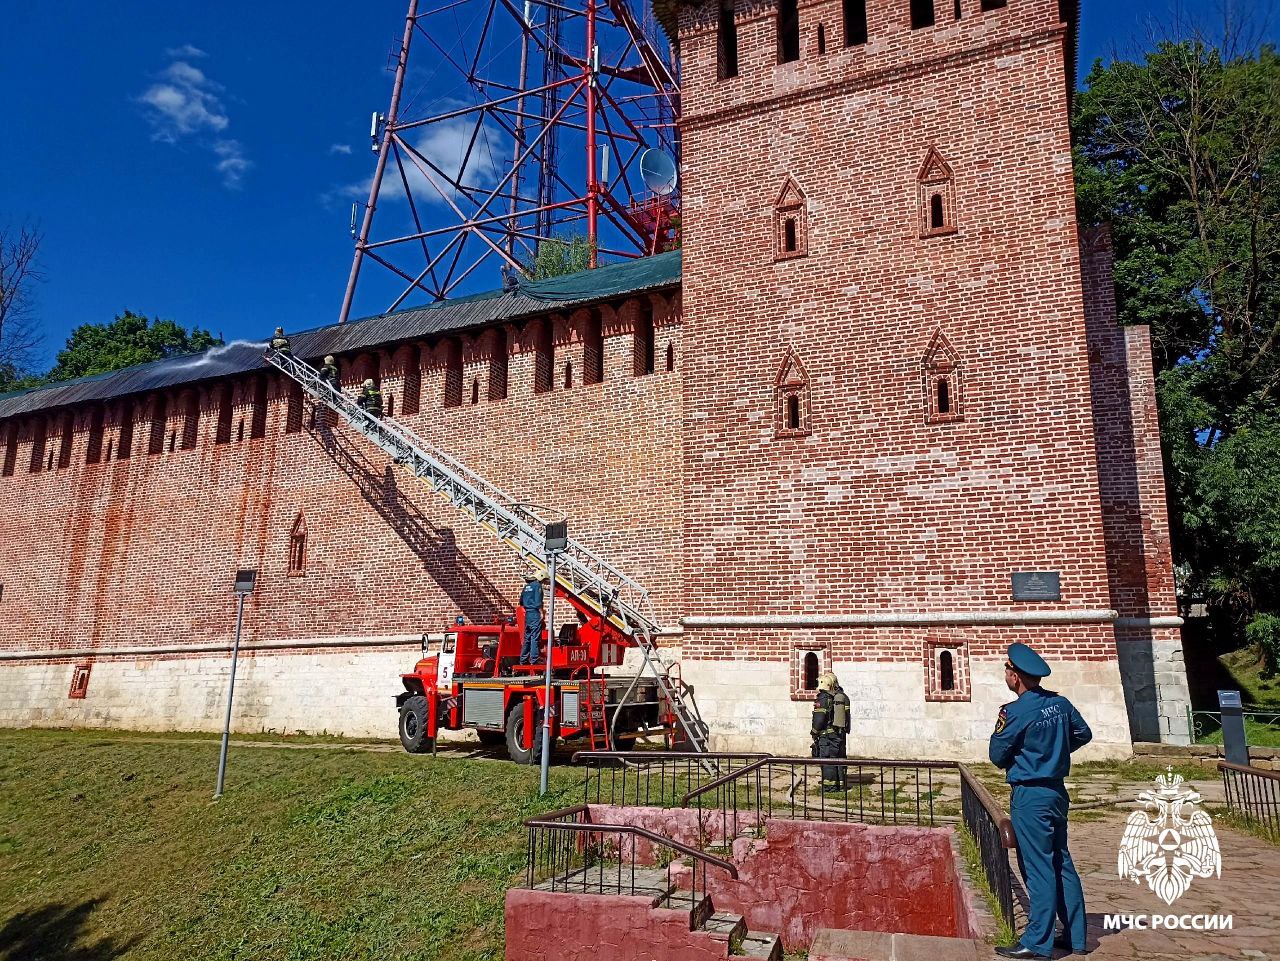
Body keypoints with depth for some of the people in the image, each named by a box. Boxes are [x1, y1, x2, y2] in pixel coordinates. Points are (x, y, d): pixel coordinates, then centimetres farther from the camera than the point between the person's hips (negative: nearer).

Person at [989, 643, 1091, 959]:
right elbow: (1084, 734, 18)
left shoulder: (1016, 712, -20)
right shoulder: (1060, 703, 2)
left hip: (1029, 796, -8)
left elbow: (997, 756, -11)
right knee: (1062, 864, 16)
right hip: (1057, 791, 8)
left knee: (1037, 869, -2)